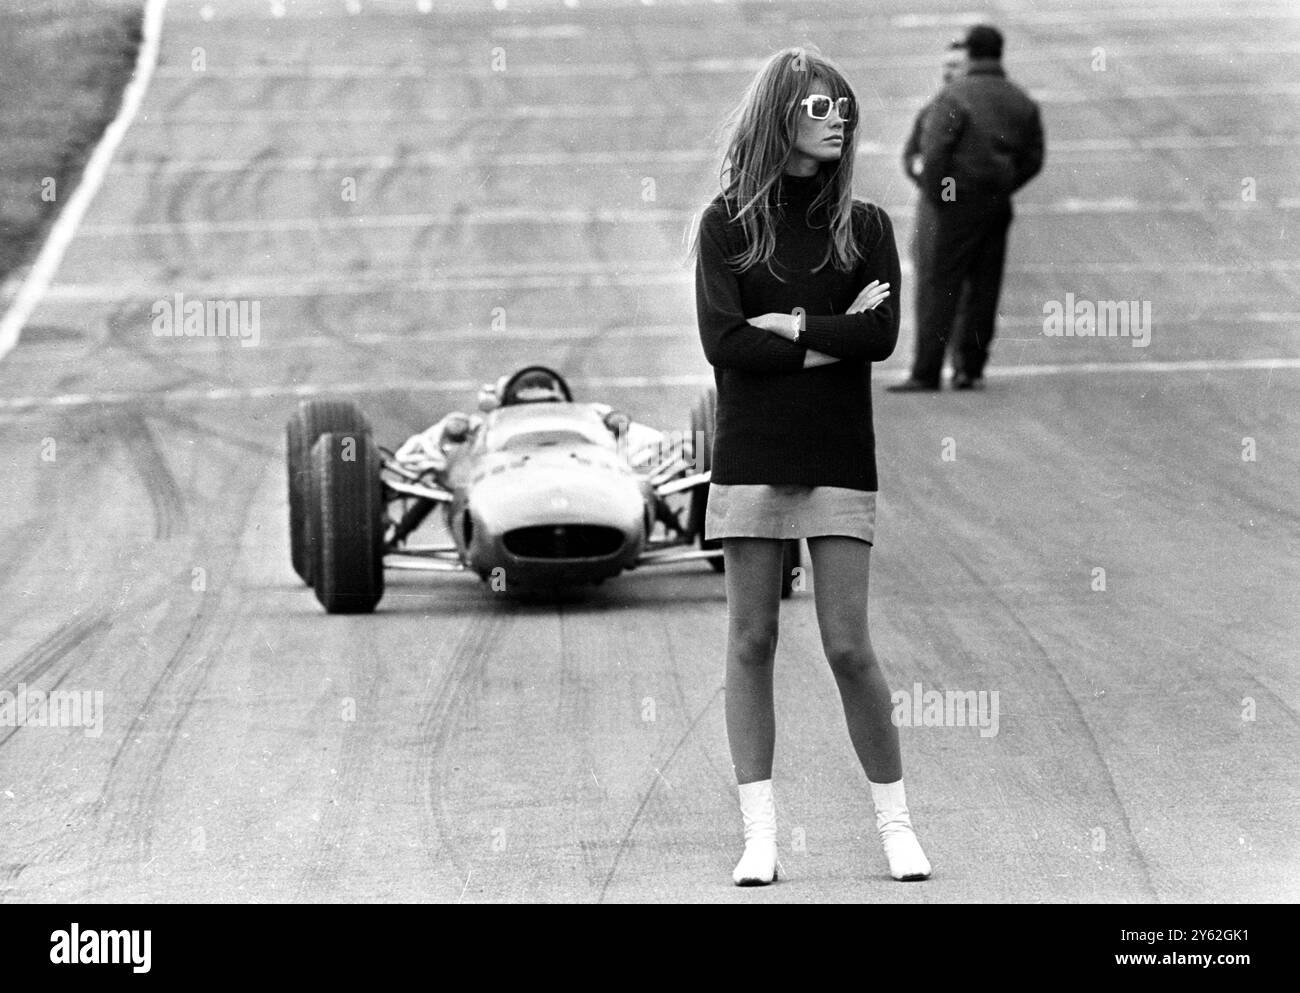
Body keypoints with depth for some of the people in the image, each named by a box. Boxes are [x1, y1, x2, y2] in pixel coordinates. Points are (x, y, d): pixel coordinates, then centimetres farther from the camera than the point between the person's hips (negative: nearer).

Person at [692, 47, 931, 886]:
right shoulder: (728, 223, 3)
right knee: (752, 642, 0)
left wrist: (788, 325, -9)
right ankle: (761, 834, 3)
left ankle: (895, 819, 11)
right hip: (752, 456, 0)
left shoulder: (865, 225, 7)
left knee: (849, 645, -3)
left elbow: (884, 336, -6)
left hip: (840, 459, 0)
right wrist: (834, 335, -9)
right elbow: (722, 343, -9)